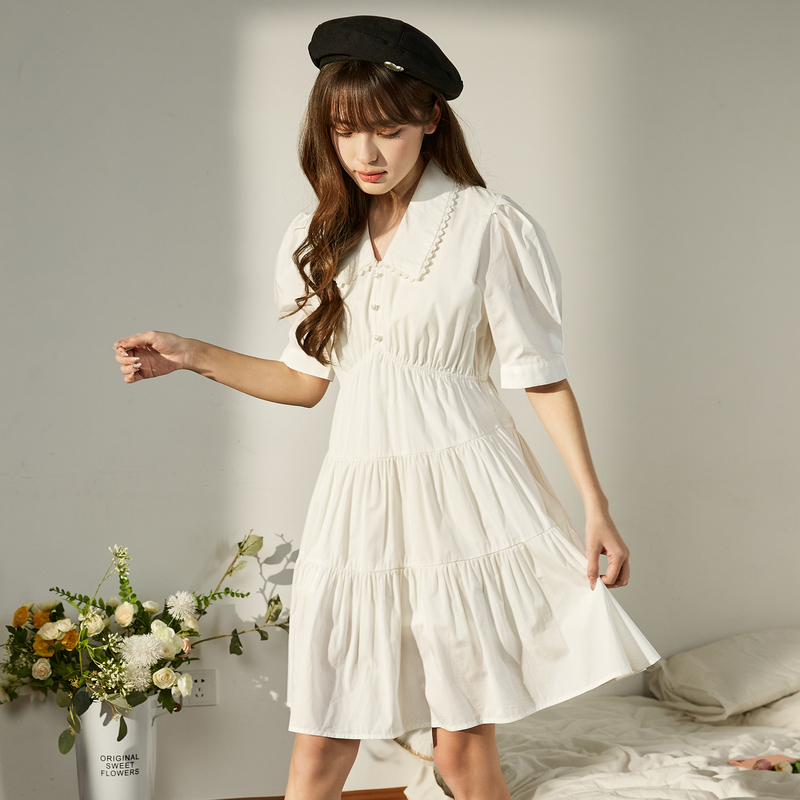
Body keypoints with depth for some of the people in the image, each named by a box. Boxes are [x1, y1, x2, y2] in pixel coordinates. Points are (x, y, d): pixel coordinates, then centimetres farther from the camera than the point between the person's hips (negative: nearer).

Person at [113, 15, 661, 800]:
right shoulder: (318, 237, 10)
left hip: (462, 497, -4)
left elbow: (542, 375, -3)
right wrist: (192, 355, 8)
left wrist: (596, 507, -7)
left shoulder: (487, 226, -5)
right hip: (357, 498, 4)